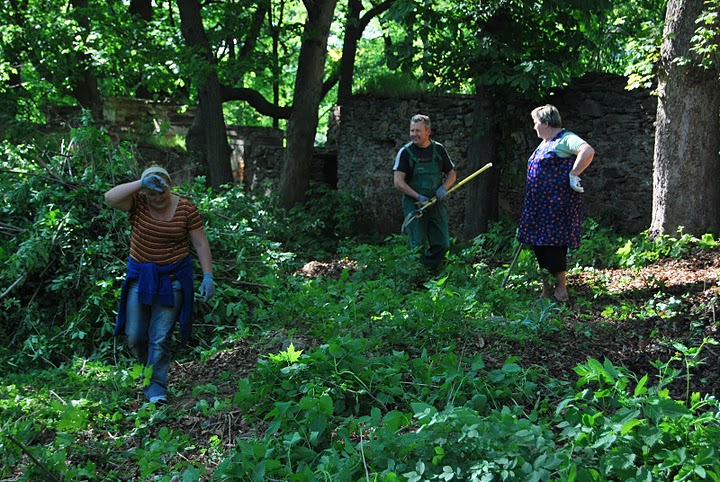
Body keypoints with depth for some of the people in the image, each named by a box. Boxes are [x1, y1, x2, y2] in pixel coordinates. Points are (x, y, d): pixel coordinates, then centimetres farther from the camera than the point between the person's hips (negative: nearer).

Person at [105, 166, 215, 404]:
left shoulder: (186, 209, -7)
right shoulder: (138, 203, -6)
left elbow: (201, 243, -3)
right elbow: (110, 198, -25)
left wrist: (207, 275, -9)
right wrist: (141, 184, -29)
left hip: (172, 279, -2)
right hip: (140, 276, 2)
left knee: (160, 337, -4)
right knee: (134, 336, 7)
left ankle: (156, 386, 5)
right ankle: (148, 369, 35)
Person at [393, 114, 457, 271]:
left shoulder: (439, 149, 6)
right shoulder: (405, 152, -4)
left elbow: (452, 175, 14)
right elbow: (398, 181, -10)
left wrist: (443, 188, -7)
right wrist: (418, 197, -18)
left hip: (436, 203, 3)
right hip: (414, 204, -3)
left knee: (442, 244, 3)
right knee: (418, 246, -3)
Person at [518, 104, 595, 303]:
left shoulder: (565, 139, -9)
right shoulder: (544, 144, 21)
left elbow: (588, 151, -25)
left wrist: (573, 175, -24)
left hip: (557, 203, -9)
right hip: (539, 204, 10)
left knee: (554, 244, -10)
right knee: (540, 245, 9)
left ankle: (561, 292, -4)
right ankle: (546, 291, 17)